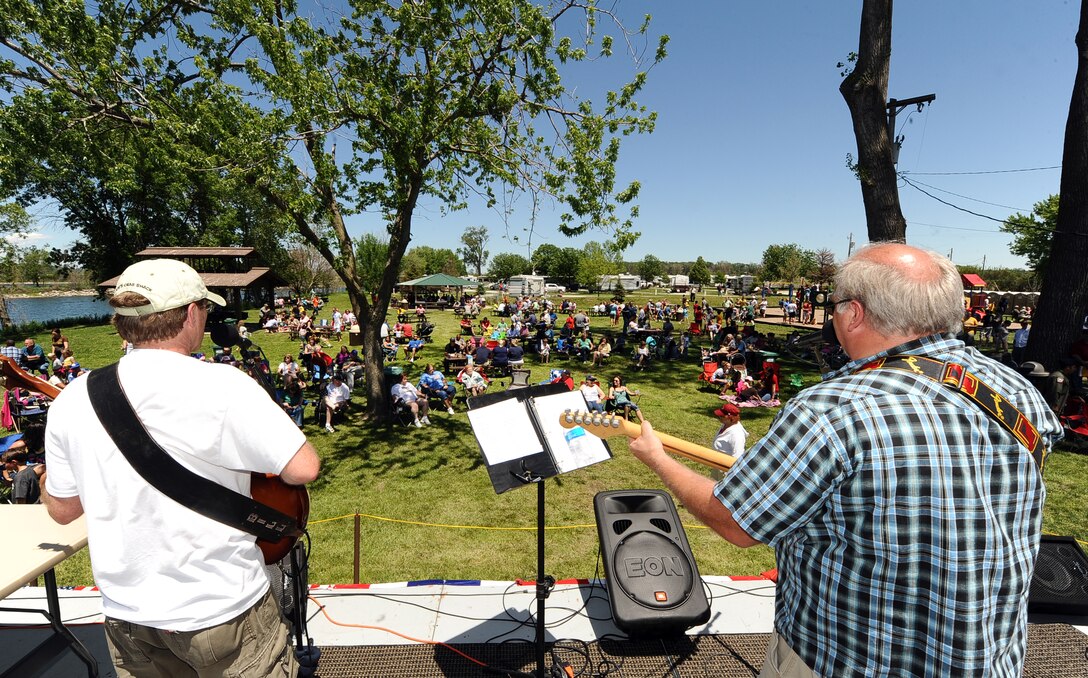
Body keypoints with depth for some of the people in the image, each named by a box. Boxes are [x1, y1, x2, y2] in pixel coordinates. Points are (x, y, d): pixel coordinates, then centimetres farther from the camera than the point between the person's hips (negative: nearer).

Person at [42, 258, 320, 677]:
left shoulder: (71, 401, -5)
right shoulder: (223, 386, -22)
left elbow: (62, 509, 6)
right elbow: (303, 469, -22)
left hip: (126, 614, 5)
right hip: (222, 609, -5)